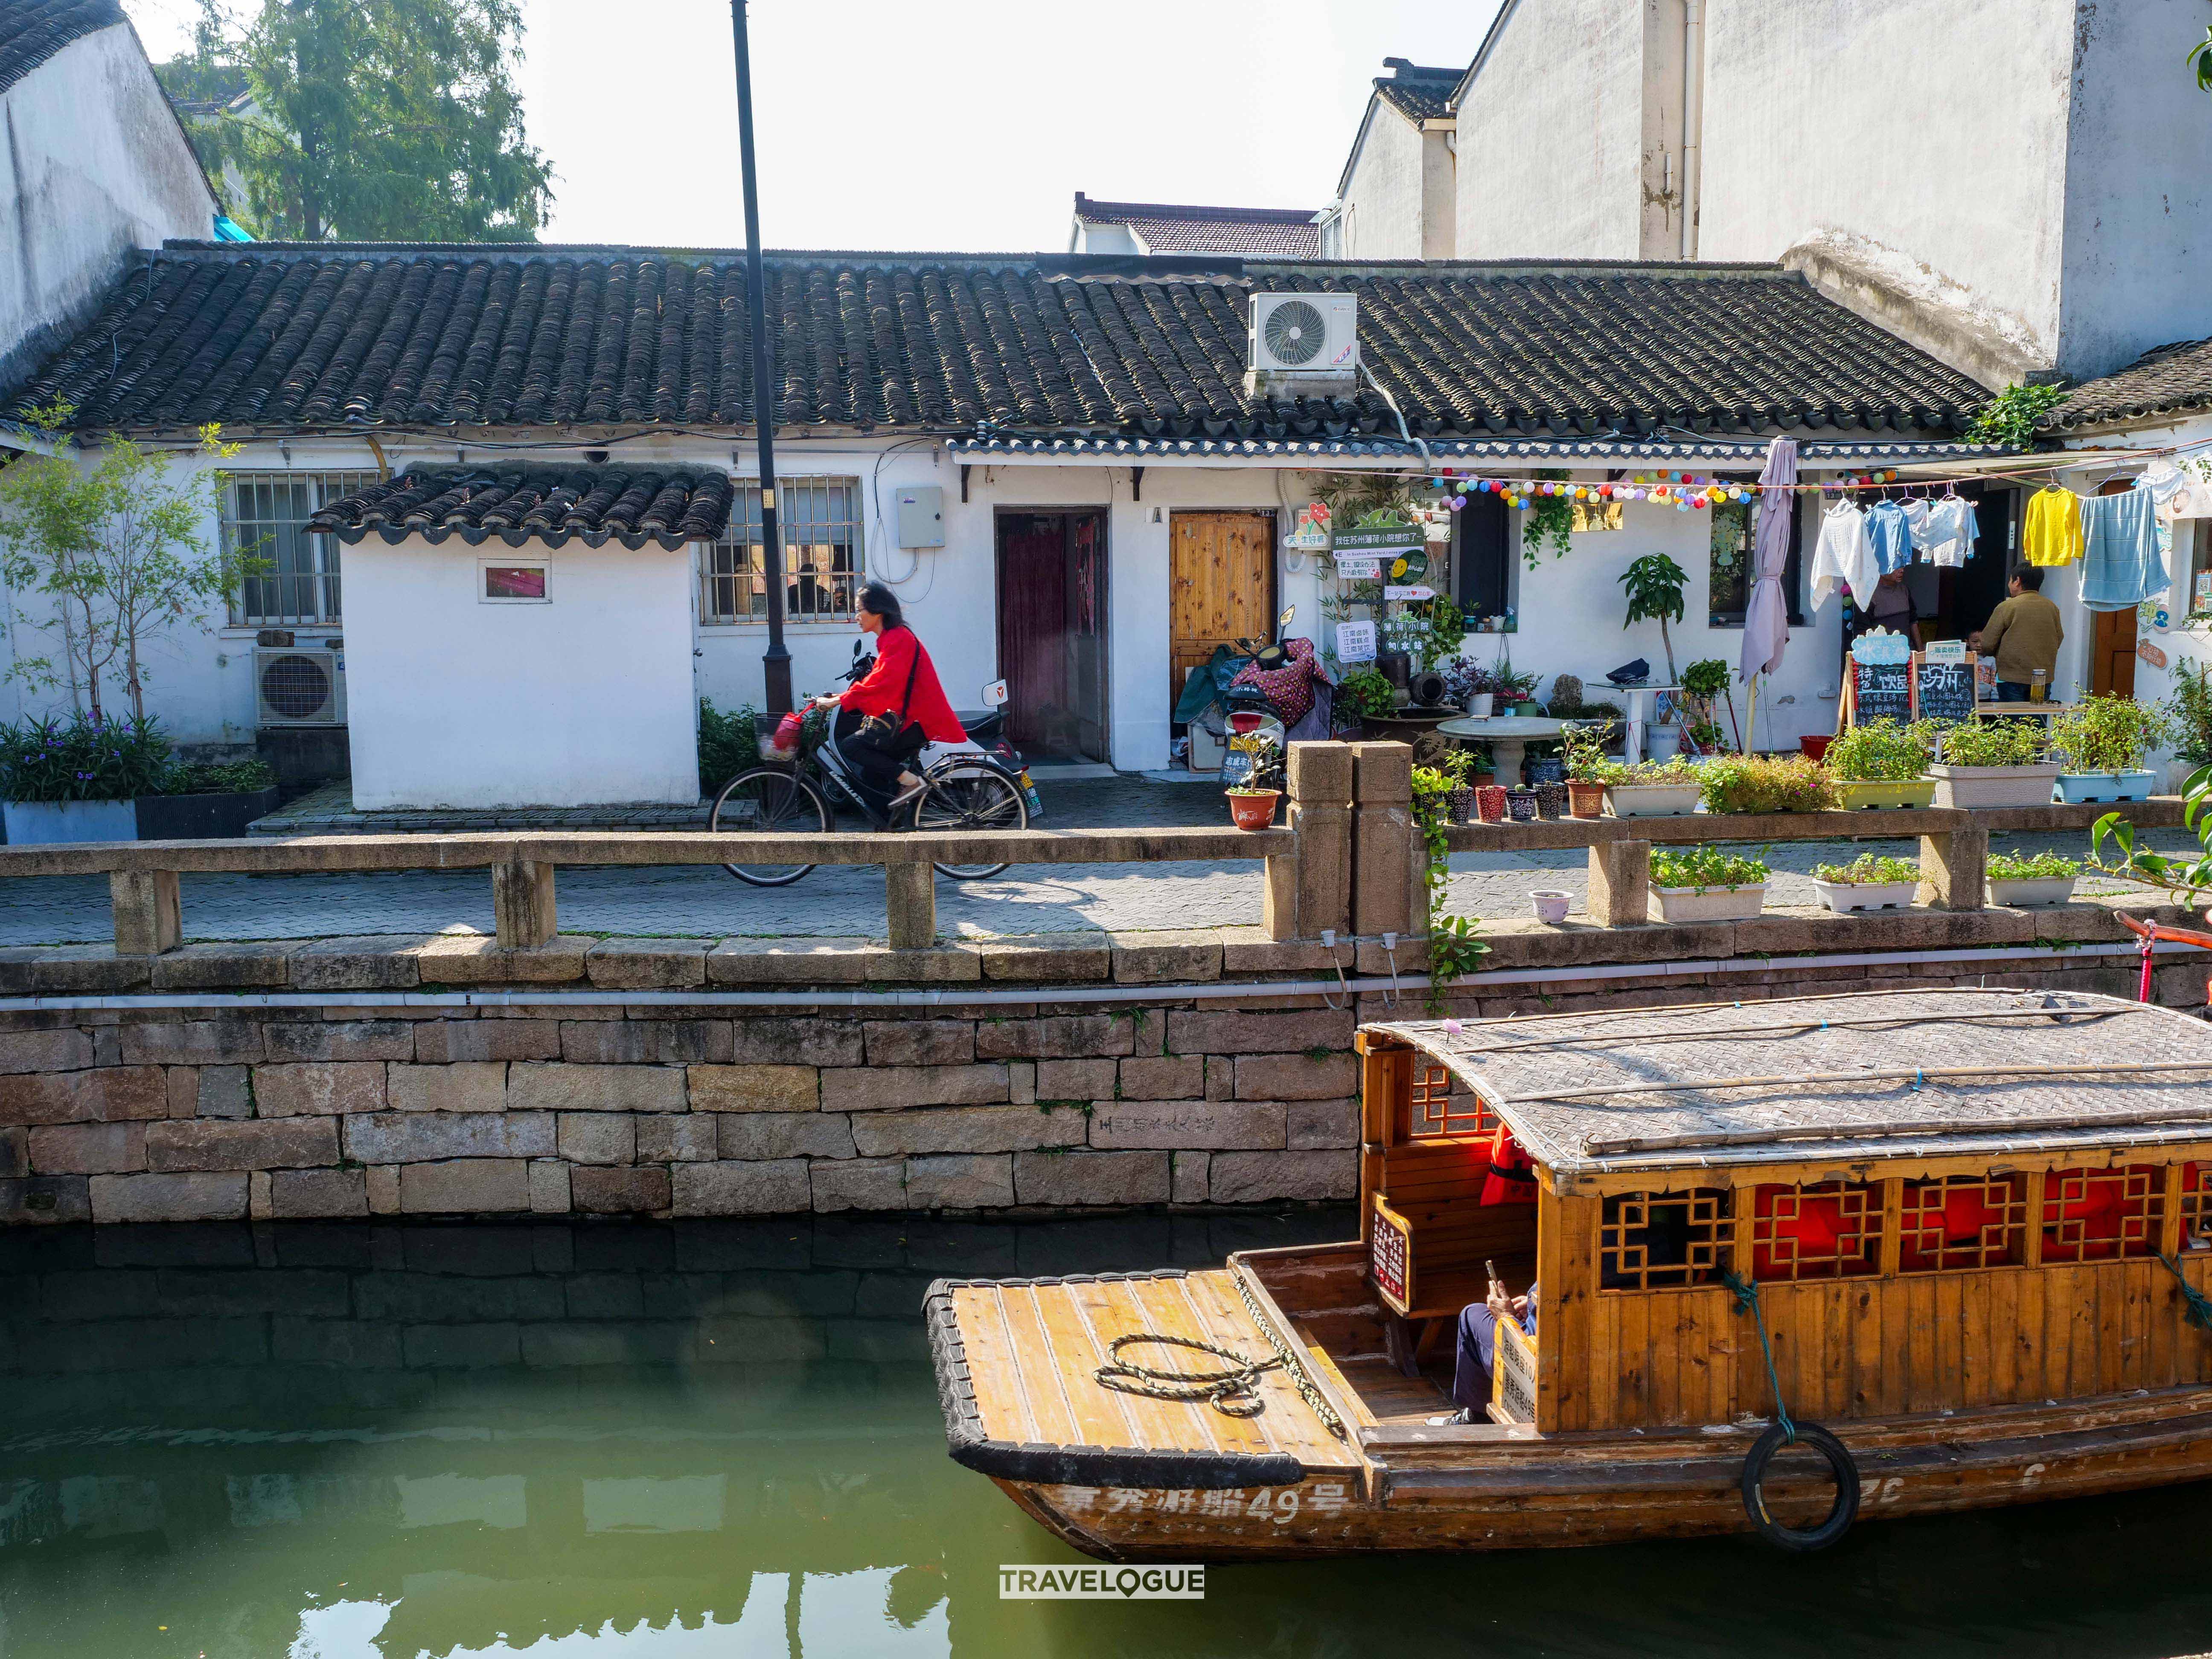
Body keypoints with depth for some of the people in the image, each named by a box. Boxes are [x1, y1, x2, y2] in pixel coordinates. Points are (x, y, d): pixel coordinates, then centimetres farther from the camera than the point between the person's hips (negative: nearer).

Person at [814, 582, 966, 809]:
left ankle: (910, 781, -16)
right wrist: (844, 695, 13)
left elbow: (880, 683, -25)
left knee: (850, 746, -16)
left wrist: (838, 701, -25)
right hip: (908, 717, 10)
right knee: (871, 777, 9)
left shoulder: (898, 638, -14)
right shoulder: (892, 638, 19)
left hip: (917, 721, -10)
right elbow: (879, 682, 24)